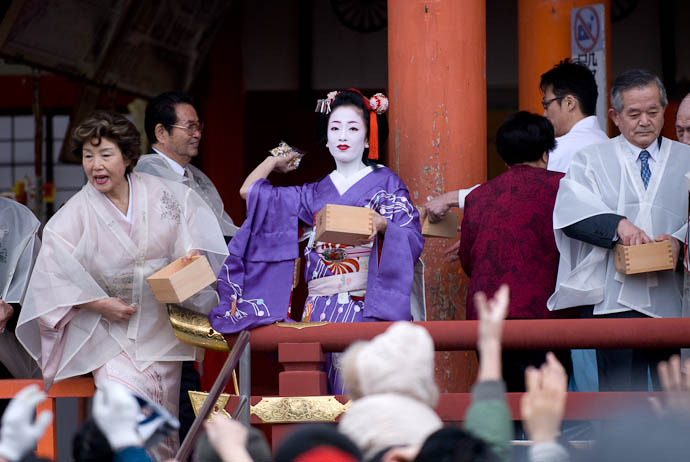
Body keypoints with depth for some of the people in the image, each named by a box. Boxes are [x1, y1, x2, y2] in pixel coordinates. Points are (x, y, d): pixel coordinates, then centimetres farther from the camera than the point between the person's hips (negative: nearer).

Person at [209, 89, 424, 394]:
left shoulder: (385, 183, 6)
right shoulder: (317, 193, 17)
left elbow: (413, 239, -5)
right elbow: (249, 190, 20)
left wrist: (383, 225, -23)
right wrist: (274, 161, 35)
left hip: (368, 306, -4)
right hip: (319, 309, 4)